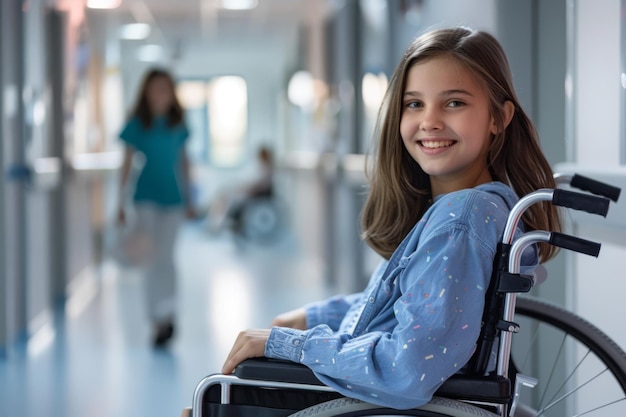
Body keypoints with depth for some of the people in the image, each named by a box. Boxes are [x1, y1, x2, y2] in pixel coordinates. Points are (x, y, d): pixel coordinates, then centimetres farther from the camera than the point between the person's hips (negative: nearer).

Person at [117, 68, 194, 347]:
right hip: (146, 197, -2)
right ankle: (160, 320, -6)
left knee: (166, 257, 7)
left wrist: (188, 199, 15)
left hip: (172, 196, 2)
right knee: (151, 258, -6)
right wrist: (121, 203, -1)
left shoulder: (178, 125, 7)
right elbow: (127, 163, 1)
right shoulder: (137, 124, -1)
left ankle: (167, 316, 17)